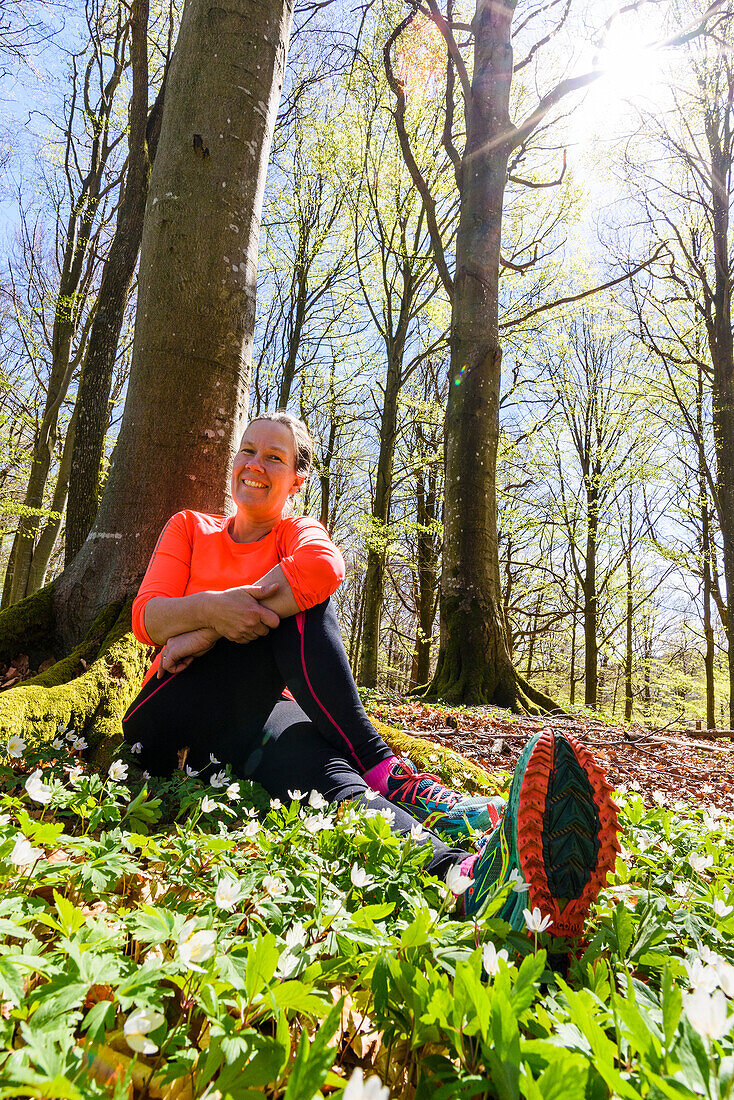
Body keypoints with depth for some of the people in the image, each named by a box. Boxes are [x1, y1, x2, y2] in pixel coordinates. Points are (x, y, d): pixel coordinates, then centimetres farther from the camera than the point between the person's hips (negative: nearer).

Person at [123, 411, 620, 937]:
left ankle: (464, 879, -54)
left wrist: (205, 634, -22)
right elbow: (147, 617, -2)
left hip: (257, 711, 1)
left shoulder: (298, 533, 12)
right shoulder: (189, 528, 16)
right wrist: (210, 608, -26)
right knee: (292, 611, -27)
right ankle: (385, 774, -42)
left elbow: (325, 567, -17)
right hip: (173, 712, -1)